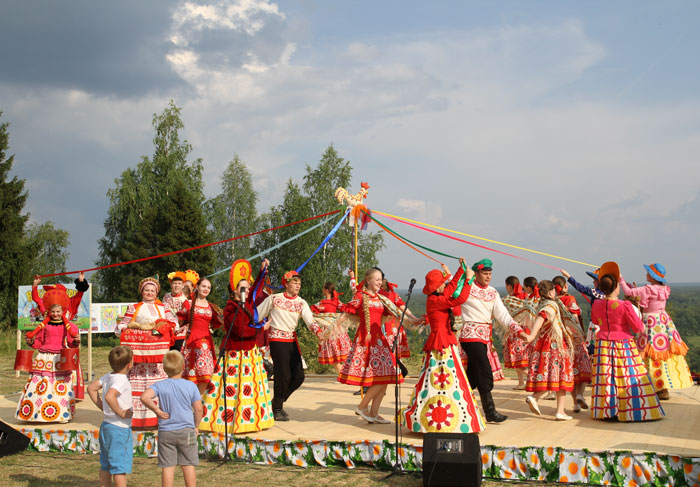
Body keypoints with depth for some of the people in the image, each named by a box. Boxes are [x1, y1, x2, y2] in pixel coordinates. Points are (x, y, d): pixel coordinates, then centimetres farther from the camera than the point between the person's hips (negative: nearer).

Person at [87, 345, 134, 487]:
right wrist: (121, 413, -25)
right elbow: (109, 396, -37)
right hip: (120, 429, -9)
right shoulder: (122, 380, -21)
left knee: (106, 466, 16)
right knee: (120, 466, -2)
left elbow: (91, 388, 18)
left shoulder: (107, 377, 6)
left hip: (106, 426, 9)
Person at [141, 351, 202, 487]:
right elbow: (198, 410, -1)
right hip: (187, 431, 0)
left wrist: (156, 410, -8)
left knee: (167, 466, 4)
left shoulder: (159, 386, -4)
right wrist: (196, 426, 15)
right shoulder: (191, 386, -3)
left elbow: (144, 397, -22)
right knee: (189, 465, 8)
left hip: (165, 432, 0)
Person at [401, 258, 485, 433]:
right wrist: (468, 279, -12)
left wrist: (461, 270, 27)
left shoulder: (437, 298, 11)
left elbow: (451, 288, 26)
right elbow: (459, 299, -21)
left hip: (445, 342, 10)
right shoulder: (434, 301, -17)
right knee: (445, 380, -7)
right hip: (441, 344, -10)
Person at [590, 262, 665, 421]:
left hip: (603, 344, 4)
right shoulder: (624, 306, -19)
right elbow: (639, 328, -12)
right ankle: (632, 411, 8)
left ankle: (605, 410, 13)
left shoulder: (596, 304, -4)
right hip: (623, 345, -4)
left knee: (605, 377, 9)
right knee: (629, 377, 4)